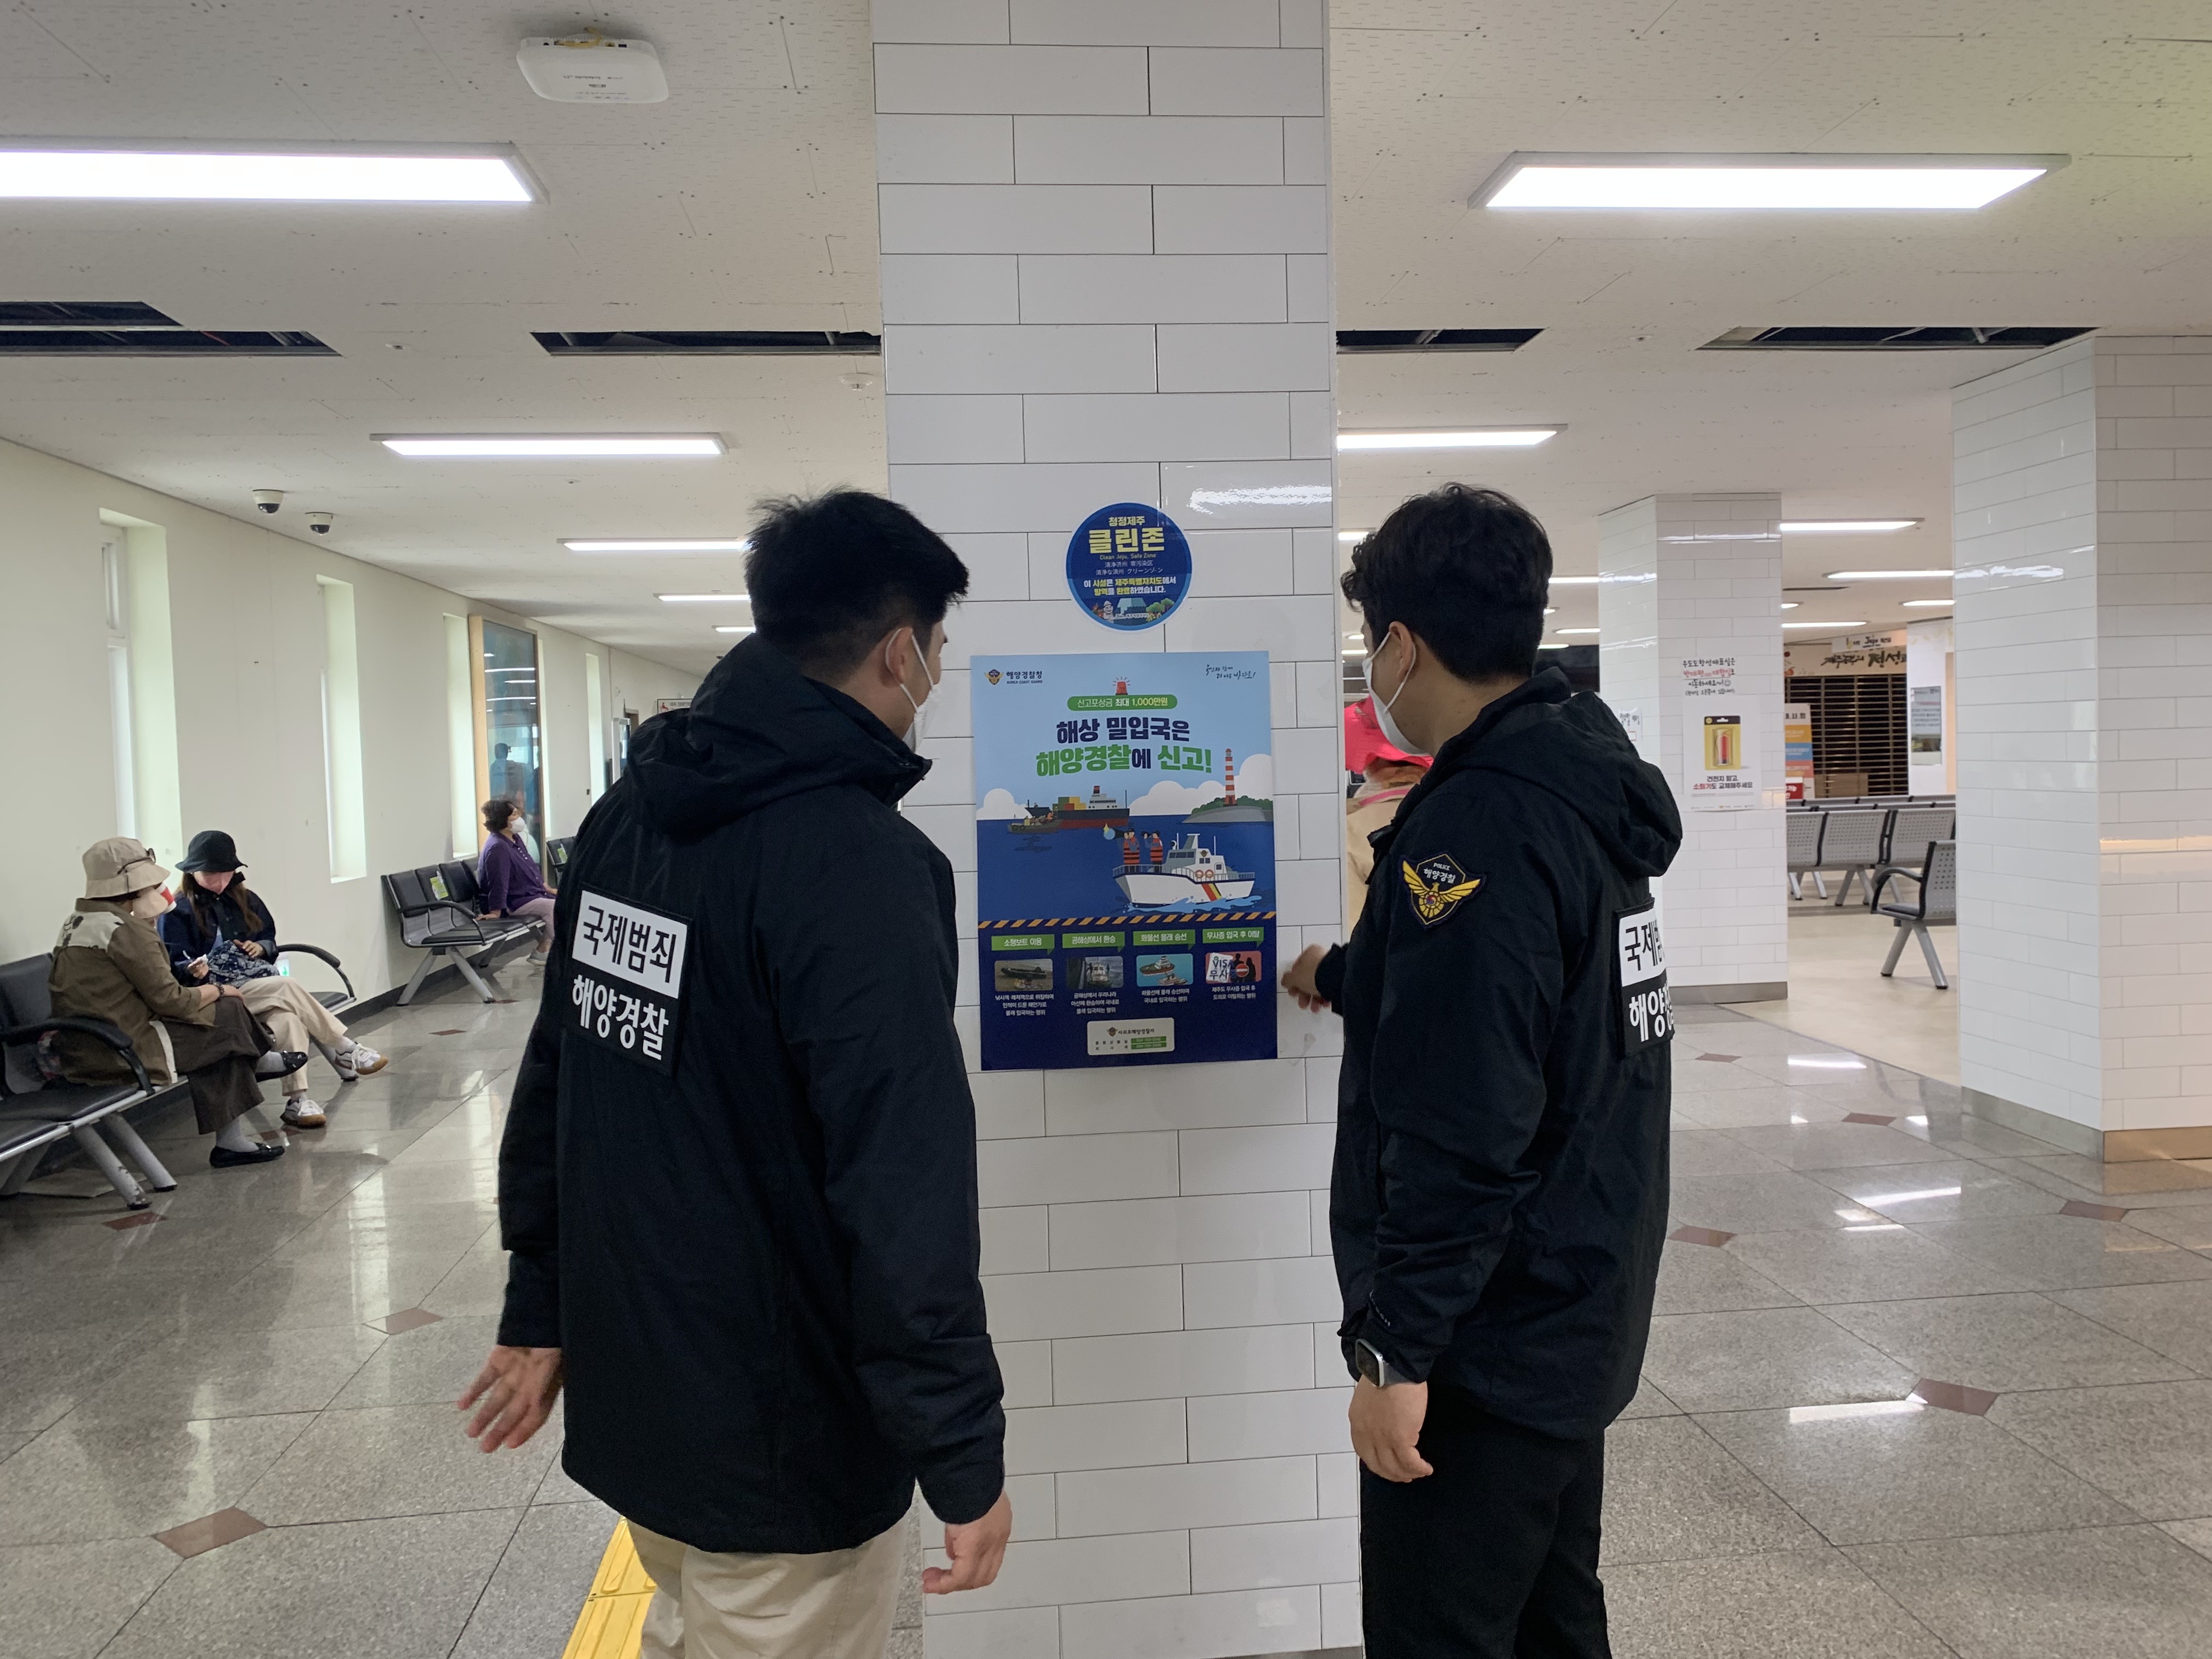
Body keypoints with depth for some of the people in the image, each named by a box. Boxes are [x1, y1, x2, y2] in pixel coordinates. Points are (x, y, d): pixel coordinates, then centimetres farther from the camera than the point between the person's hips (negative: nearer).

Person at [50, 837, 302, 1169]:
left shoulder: (76, 921, 11)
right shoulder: (124, 929, -17)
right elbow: (170, 1001, -16)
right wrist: (219, 990, 0)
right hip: (124, 1055, -9)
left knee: (222, 1039, 18)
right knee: (229, 1012, 1)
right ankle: (261, 1060, 27)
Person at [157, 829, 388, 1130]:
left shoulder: (245, 901, 19)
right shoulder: (178, 913, 2)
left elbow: (270, 938, 27)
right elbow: (172, 964, -5)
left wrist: (262, 947, 4)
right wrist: (193, 971, -27)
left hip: (261, 986, 4)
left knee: (286, 1017, -32)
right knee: (288, 987, -31)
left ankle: (298, 1098, -42)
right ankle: (344, 1049, -20)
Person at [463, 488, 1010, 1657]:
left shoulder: (627, 813, 2)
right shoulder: (861, 861, -24)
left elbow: (556, 1081, 8)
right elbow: (906, 1188, -27)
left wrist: (539, 1312, 16)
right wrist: (966, 1456, -19)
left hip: (626, 1386, 8)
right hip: (777, 1429, -7)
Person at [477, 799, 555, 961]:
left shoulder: (515, 838, 11)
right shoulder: (497, 847, -20)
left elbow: (532, 867, 23)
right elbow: (498, 882, -23)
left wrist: (547, 888, 22)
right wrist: (496, 913, -24)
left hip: (533, 892, 10)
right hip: (514, 902, -10)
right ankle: (541, 952, -9)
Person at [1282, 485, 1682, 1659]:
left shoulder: (1479, 823, -24)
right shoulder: (1583, 787, 7)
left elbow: (1461, 1129, -27)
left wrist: (1399, 1348, -20)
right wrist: (1350, 978, 37)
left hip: (1488, 1341, -10)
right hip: (1576, 1315, 10)